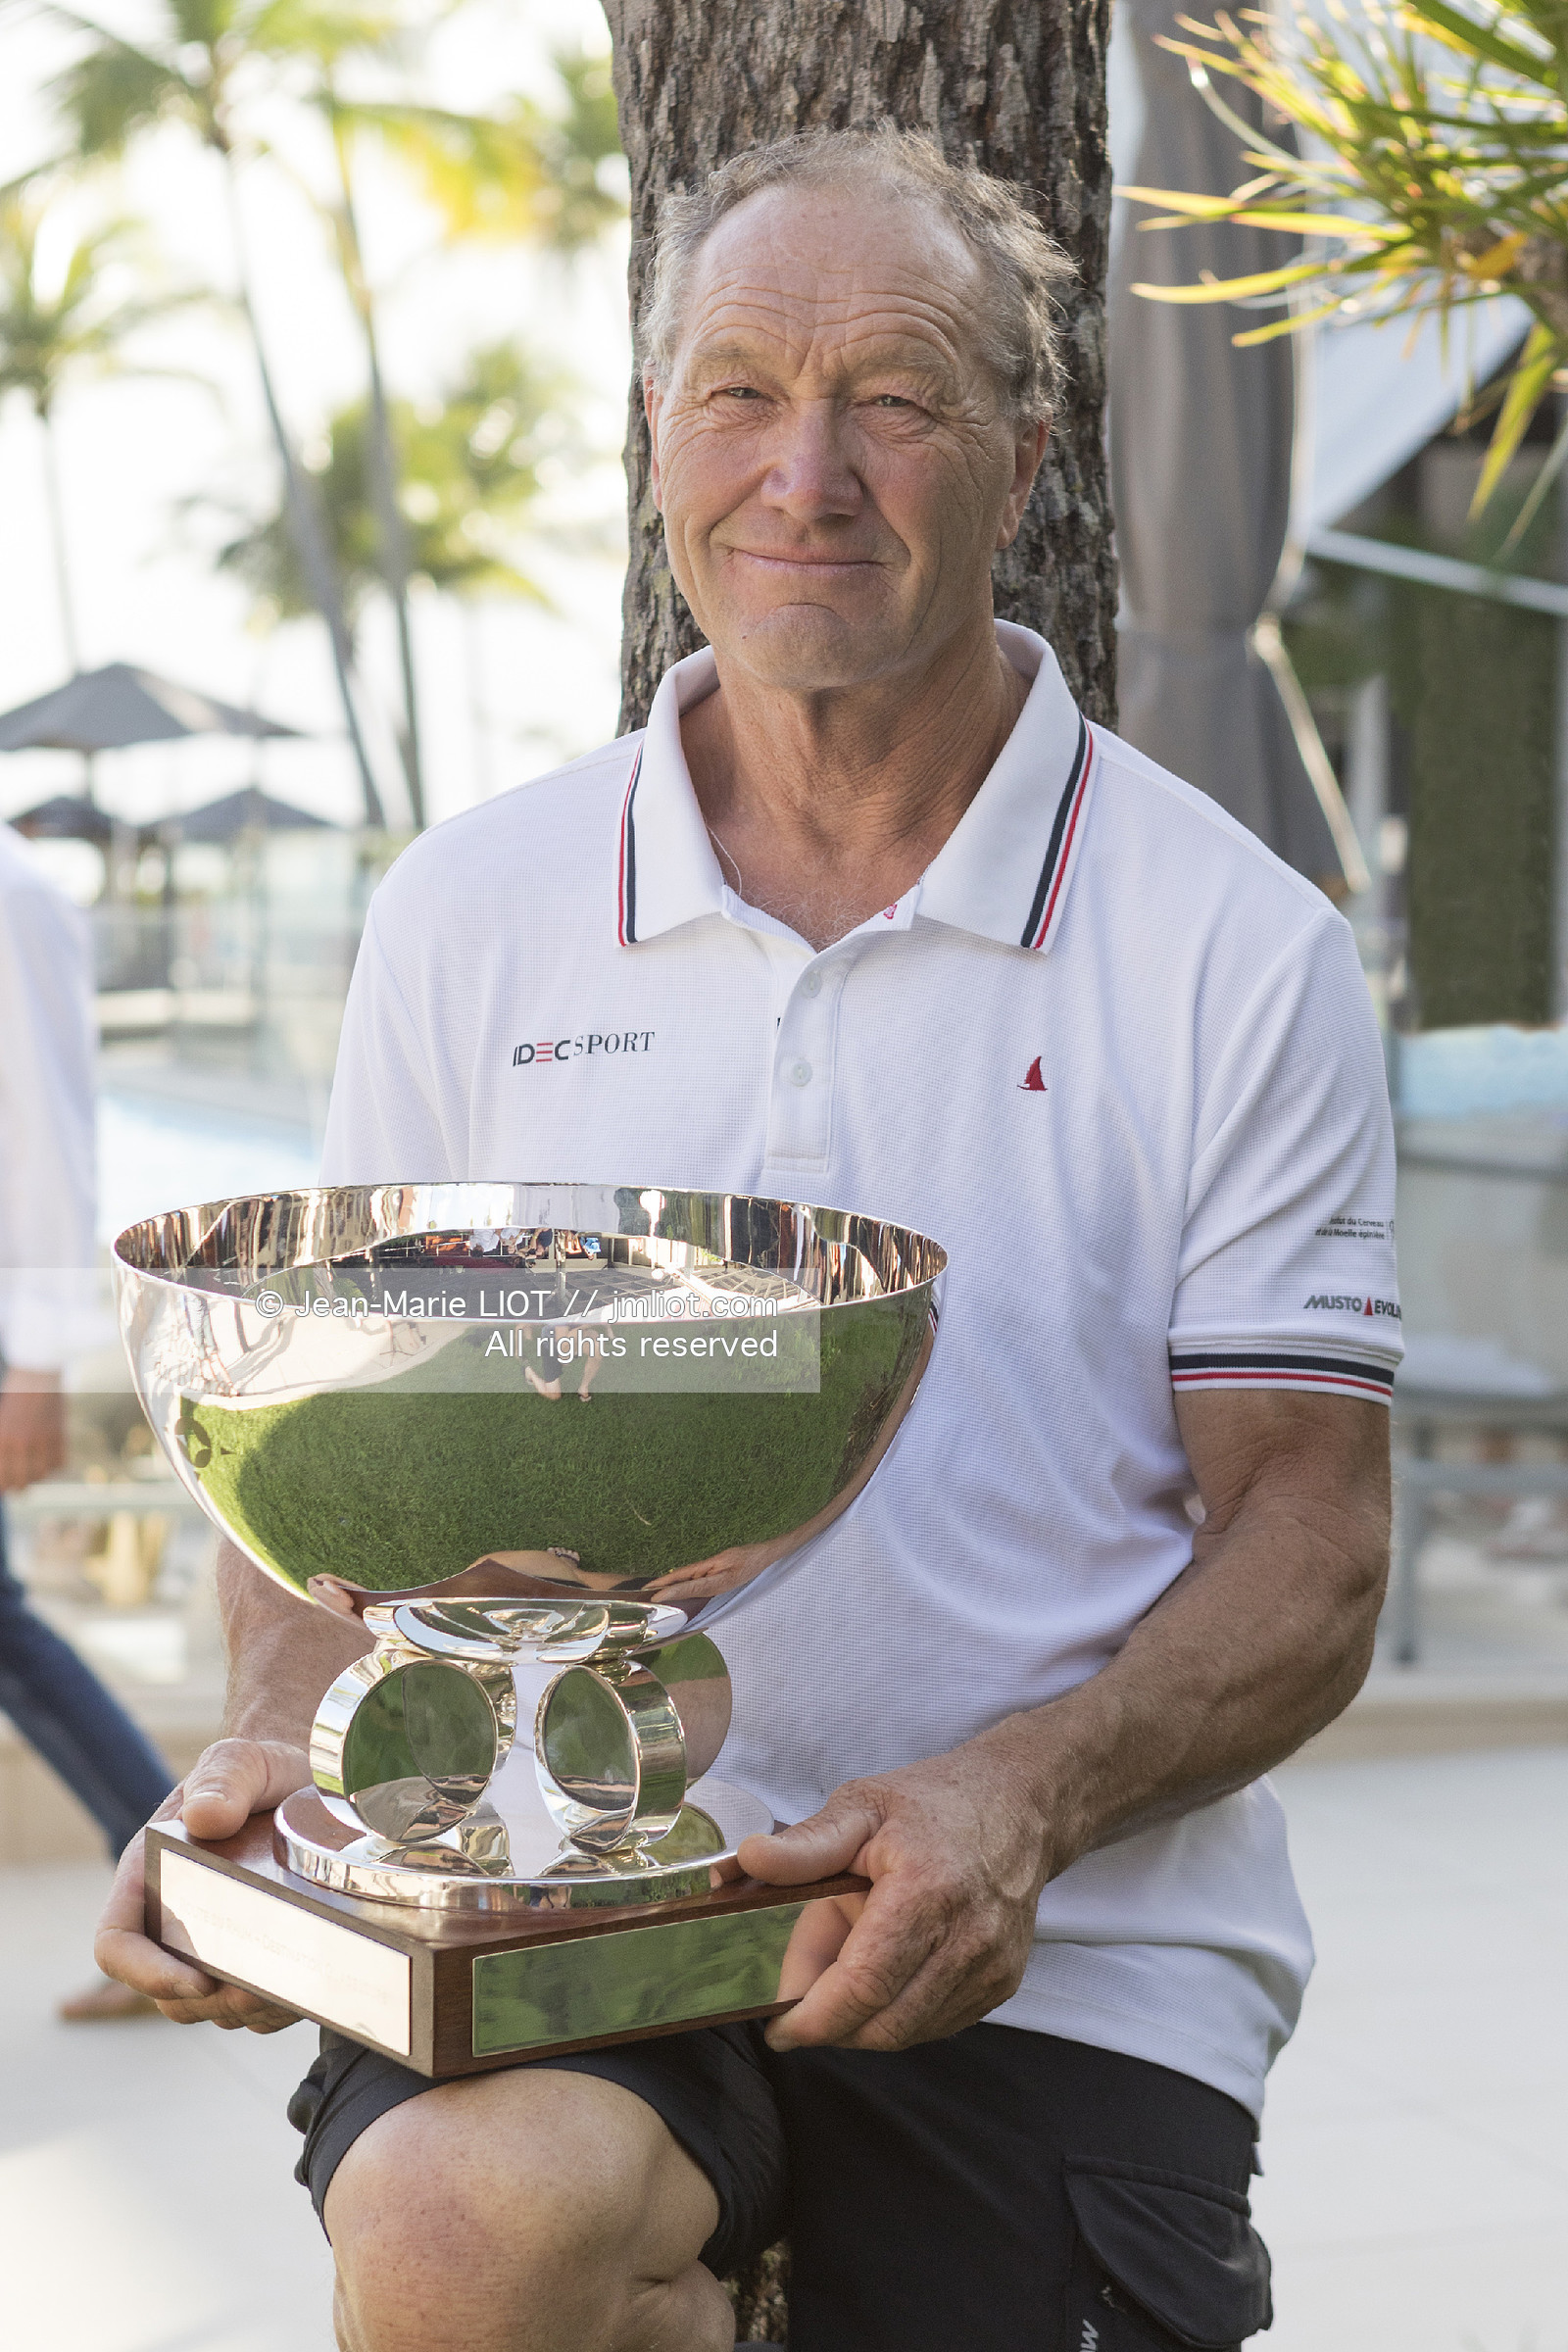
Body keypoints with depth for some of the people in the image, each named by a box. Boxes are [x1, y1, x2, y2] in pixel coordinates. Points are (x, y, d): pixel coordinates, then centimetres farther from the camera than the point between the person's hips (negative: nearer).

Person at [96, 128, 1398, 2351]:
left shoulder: (1237, 948, 0)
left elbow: (1309, 1546, -1)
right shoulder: (467, 913, 7)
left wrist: (1021, 1794, -19)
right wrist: (283, 1733, -8)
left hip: (1066, 1963, 0)